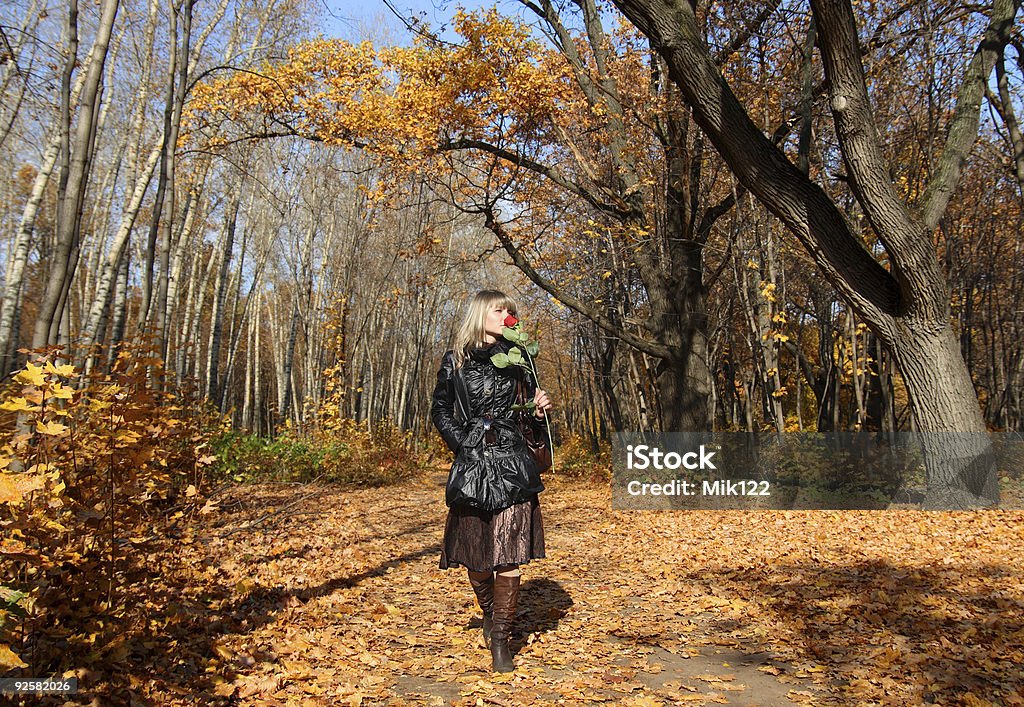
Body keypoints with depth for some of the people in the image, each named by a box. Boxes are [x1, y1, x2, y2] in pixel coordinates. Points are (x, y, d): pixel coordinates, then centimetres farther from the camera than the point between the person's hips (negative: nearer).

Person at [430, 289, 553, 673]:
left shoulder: (516, 358, 9)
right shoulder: (455, 360, 5)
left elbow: (529, 417, 15)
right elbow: (439, 410, 10)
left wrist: (539, 411, -6)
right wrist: (461, 440, -3)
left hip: (512, 465, 1)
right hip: (471, 465, 0)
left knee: (510, 556, -4)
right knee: (476, 557, 7)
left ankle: (500, 640, 10)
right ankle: (489, 613, 37)